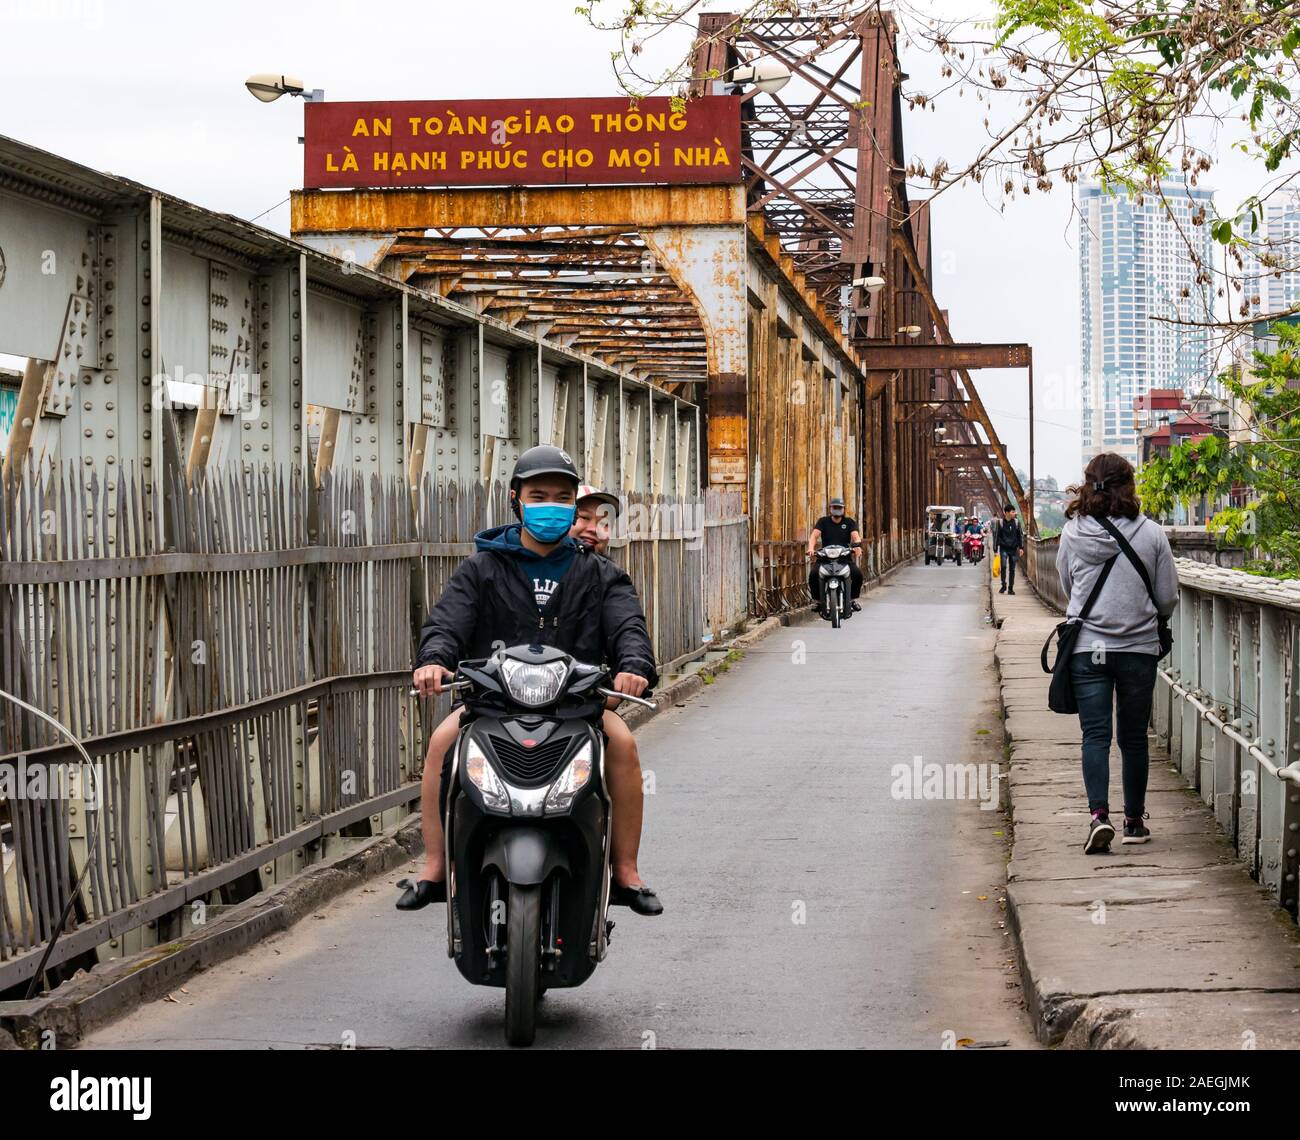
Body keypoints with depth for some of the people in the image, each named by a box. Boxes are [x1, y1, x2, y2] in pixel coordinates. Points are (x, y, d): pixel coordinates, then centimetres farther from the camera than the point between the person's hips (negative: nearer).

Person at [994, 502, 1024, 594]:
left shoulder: (1016, 522, 3)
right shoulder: (1000, 523, -2)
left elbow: (1020, 535, 10)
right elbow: (996, 536, 2)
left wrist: (1021, 548, 3)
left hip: (1013, 549, 2)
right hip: (1004, 548, -2)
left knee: (1012, 569, 4)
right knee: (1004, 566, -17)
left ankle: (1010, 588, 11)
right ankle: (1004, 586, -7)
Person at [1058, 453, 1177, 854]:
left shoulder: (1073, 532, -4)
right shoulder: (1151, 534, -7)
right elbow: (1168, 598, 0)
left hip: (1087, 647, 0)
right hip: (1139, 647, 0)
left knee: (1095, 734, 2)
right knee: (1134, 737, 11)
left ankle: (1098, 814, -16)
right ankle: (1134, 821, 21)